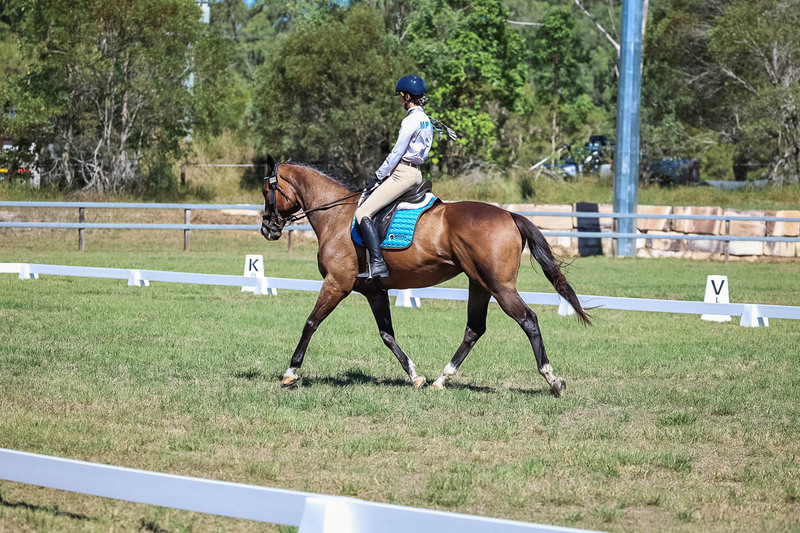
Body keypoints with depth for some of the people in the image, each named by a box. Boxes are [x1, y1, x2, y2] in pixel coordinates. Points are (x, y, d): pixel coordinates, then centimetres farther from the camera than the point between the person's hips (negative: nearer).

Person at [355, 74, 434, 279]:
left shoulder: (410, 121, -14)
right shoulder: (426, 121, 15)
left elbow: (397, 153, -15)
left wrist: (378, 175, -5)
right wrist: (384, 174, 20)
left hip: (403, 173, -10)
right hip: (416, 173, 10)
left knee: (363, 213, -16)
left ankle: (377, 264, -26)